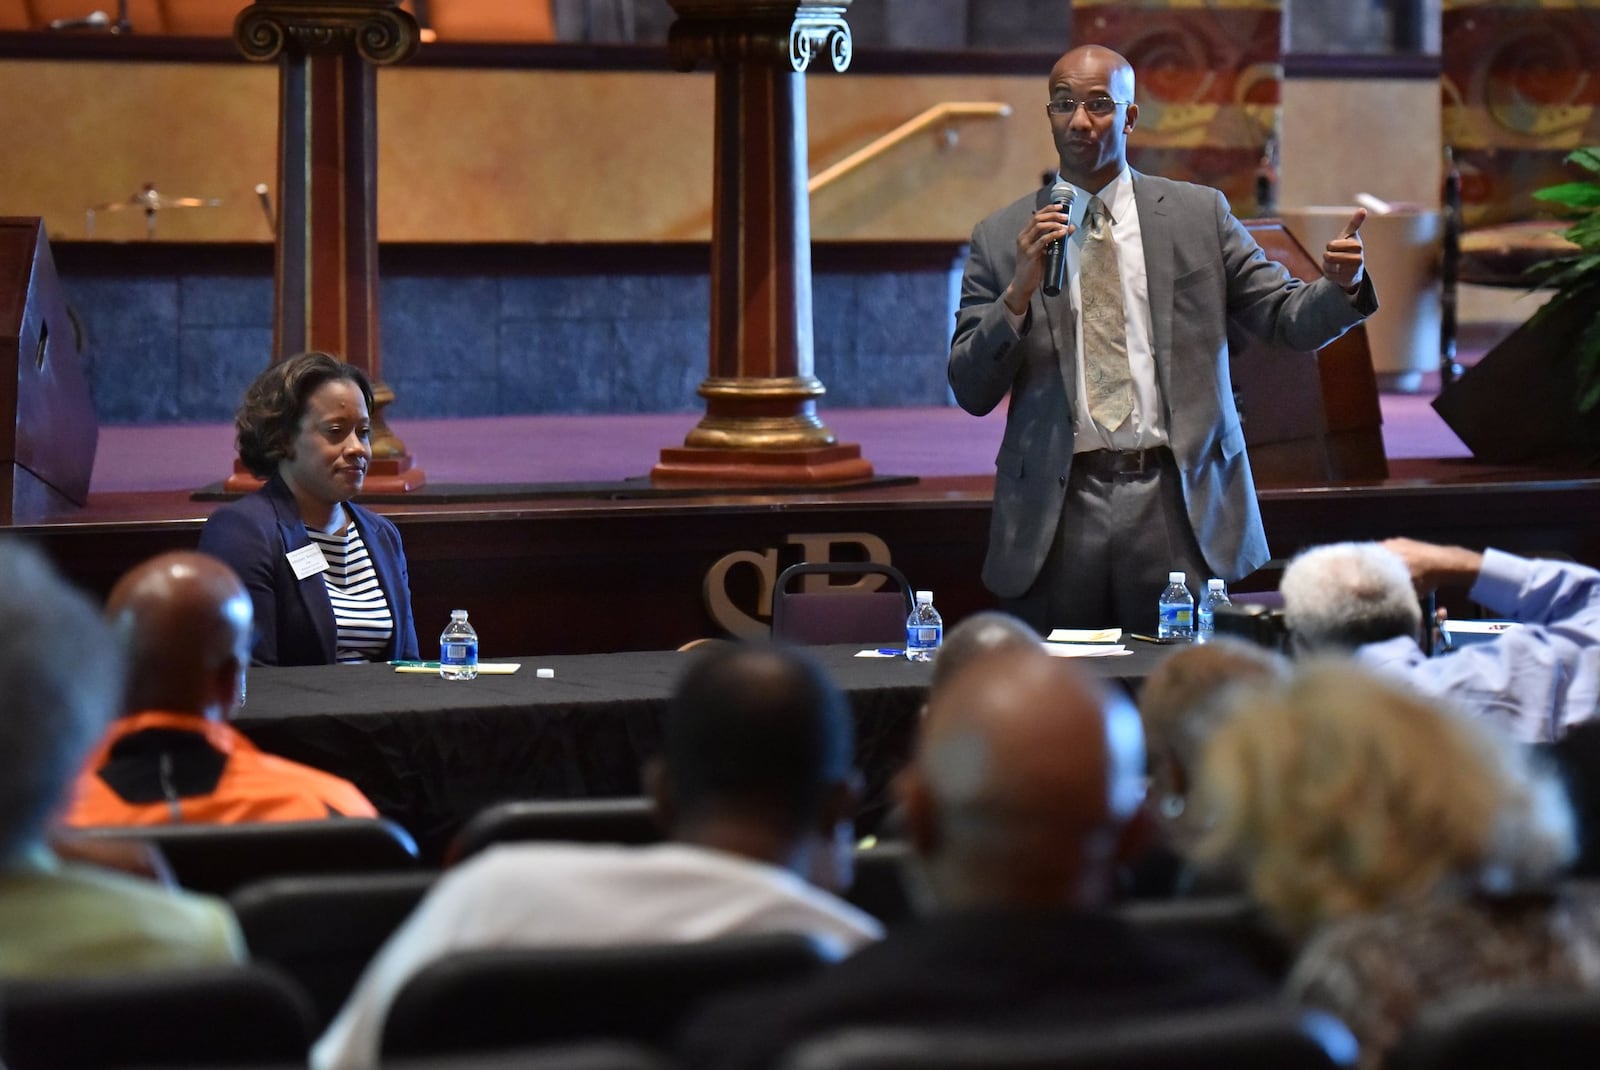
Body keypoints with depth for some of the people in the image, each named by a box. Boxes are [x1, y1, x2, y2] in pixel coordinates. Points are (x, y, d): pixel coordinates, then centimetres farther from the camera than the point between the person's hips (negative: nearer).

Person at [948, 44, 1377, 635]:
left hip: (1176, 502, 0)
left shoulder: (1199, 215, 9)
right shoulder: (1002, 237, 7)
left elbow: (1289, 319, 7)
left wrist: (1340, 286, -15)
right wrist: (1019, 293, -11)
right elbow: (971, 392, 3)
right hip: (1055, 509, 0)